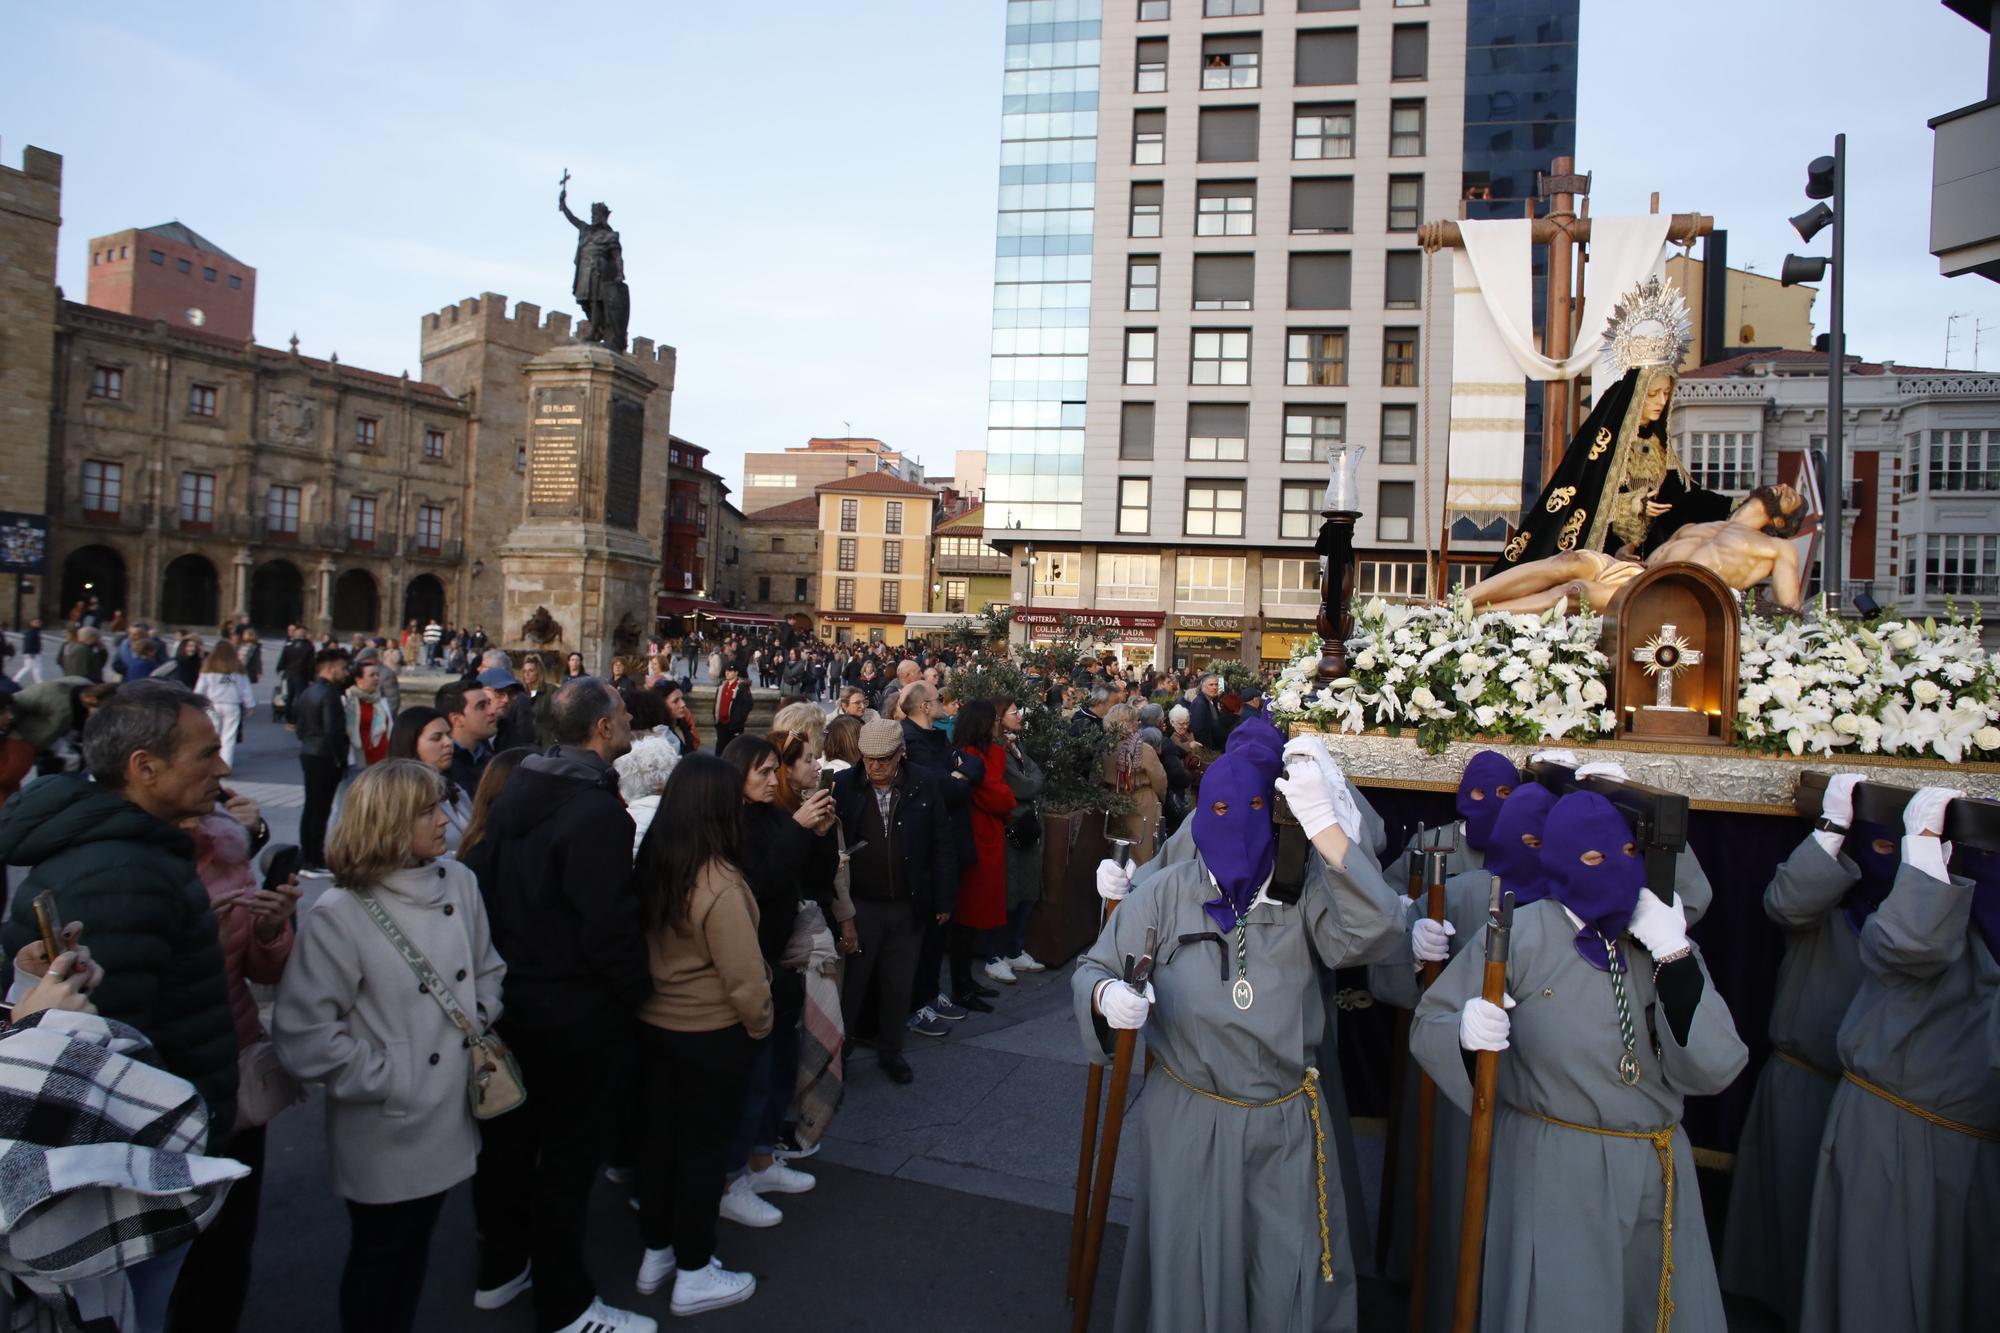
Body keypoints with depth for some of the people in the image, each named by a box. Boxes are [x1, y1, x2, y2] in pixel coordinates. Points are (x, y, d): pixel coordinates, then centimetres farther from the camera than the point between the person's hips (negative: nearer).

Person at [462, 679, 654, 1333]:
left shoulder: (516, 789, 2)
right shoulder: (598, 812, -24)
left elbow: (480, 875, 8)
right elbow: (609, 924, -25)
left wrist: (503, 961, 16)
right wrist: (636, 989, -10)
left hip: (507, 993, 8)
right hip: (576, 1009, -8)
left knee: (506, 1133, 21)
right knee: (567, 1151, 5)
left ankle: (500, 1268, 38)